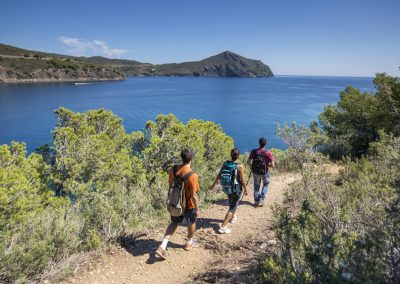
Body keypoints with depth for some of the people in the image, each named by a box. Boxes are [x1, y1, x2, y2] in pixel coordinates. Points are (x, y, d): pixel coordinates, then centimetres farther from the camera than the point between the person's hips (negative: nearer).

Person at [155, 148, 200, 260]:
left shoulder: (173, 169, -12)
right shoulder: (192, 175, -30)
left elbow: (170, 185, 1)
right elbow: (194, 196, -23)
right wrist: (197, 209, -8)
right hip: (188, 205, -5)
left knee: (174, 222, 23)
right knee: (192, 223, 23)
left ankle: (162, 246, 12)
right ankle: (189, 243, 45)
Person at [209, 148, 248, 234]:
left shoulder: (225, 164, -10)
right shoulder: (240, 167, -25)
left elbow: (218, 175, -1)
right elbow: (243, 180, -18)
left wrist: (213, 185, 12)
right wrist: (245, 190, 0)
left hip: (226, 188, 6)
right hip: (236, 189, -5)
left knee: (231, 203, 30)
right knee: (233, 207, 6)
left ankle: (233, 217, 53)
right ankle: (223, 227, -1)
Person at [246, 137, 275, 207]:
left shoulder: (254, 151, -9)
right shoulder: (268, 153, -16)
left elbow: (248, 162, -7)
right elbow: (273, 165, -16)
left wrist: (251, 167, 11)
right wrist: (267, 165, 3)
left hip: (255, 172, 2)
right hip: (264, 173, -2)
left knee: (256, 186, 22)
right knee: (266, 184, 26)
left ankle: (256, 201, 23)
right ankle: (262, 199, 14)